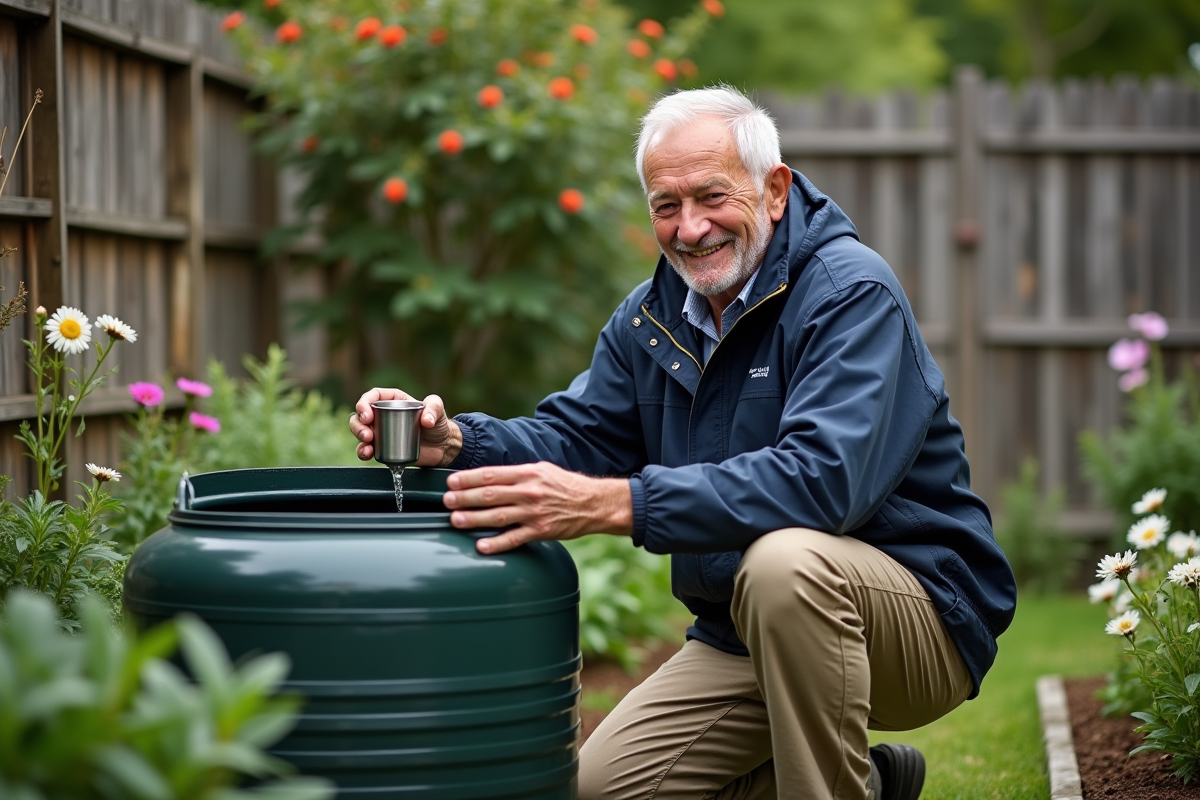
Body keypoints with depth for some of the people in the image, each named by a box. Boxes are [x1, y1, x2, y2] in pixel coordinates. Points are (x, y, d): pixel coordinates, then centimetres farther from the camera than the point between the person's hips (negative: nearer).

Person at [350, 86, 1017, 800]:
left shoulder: (852, 292, -19)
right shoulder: (654, 313, 8)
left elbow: (821, 478, -34)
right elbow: (577, 437, 5)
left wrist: (612, 503, -41)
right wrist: (453, 441, -18)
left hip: (918, 614, -8)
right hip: (742, 635, 8)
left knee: (784, 561, -38)